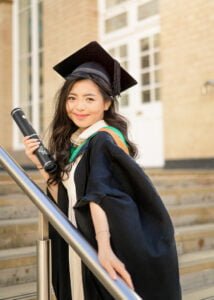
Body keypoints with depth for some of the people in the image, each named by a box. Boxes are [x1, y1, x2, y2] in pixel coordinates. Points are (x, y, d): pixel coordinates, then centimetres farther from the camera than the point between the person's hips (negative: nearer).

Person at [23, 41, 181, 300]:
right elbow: (65, 200, 6)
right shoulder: (72, 142, 9)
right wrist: (41, 165, -2)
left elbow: (100, 193, -30)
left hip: (105, 248, -8)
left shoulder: (104, 139, -14)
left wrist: (104, 246, -41)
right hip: (77, 248, 8)